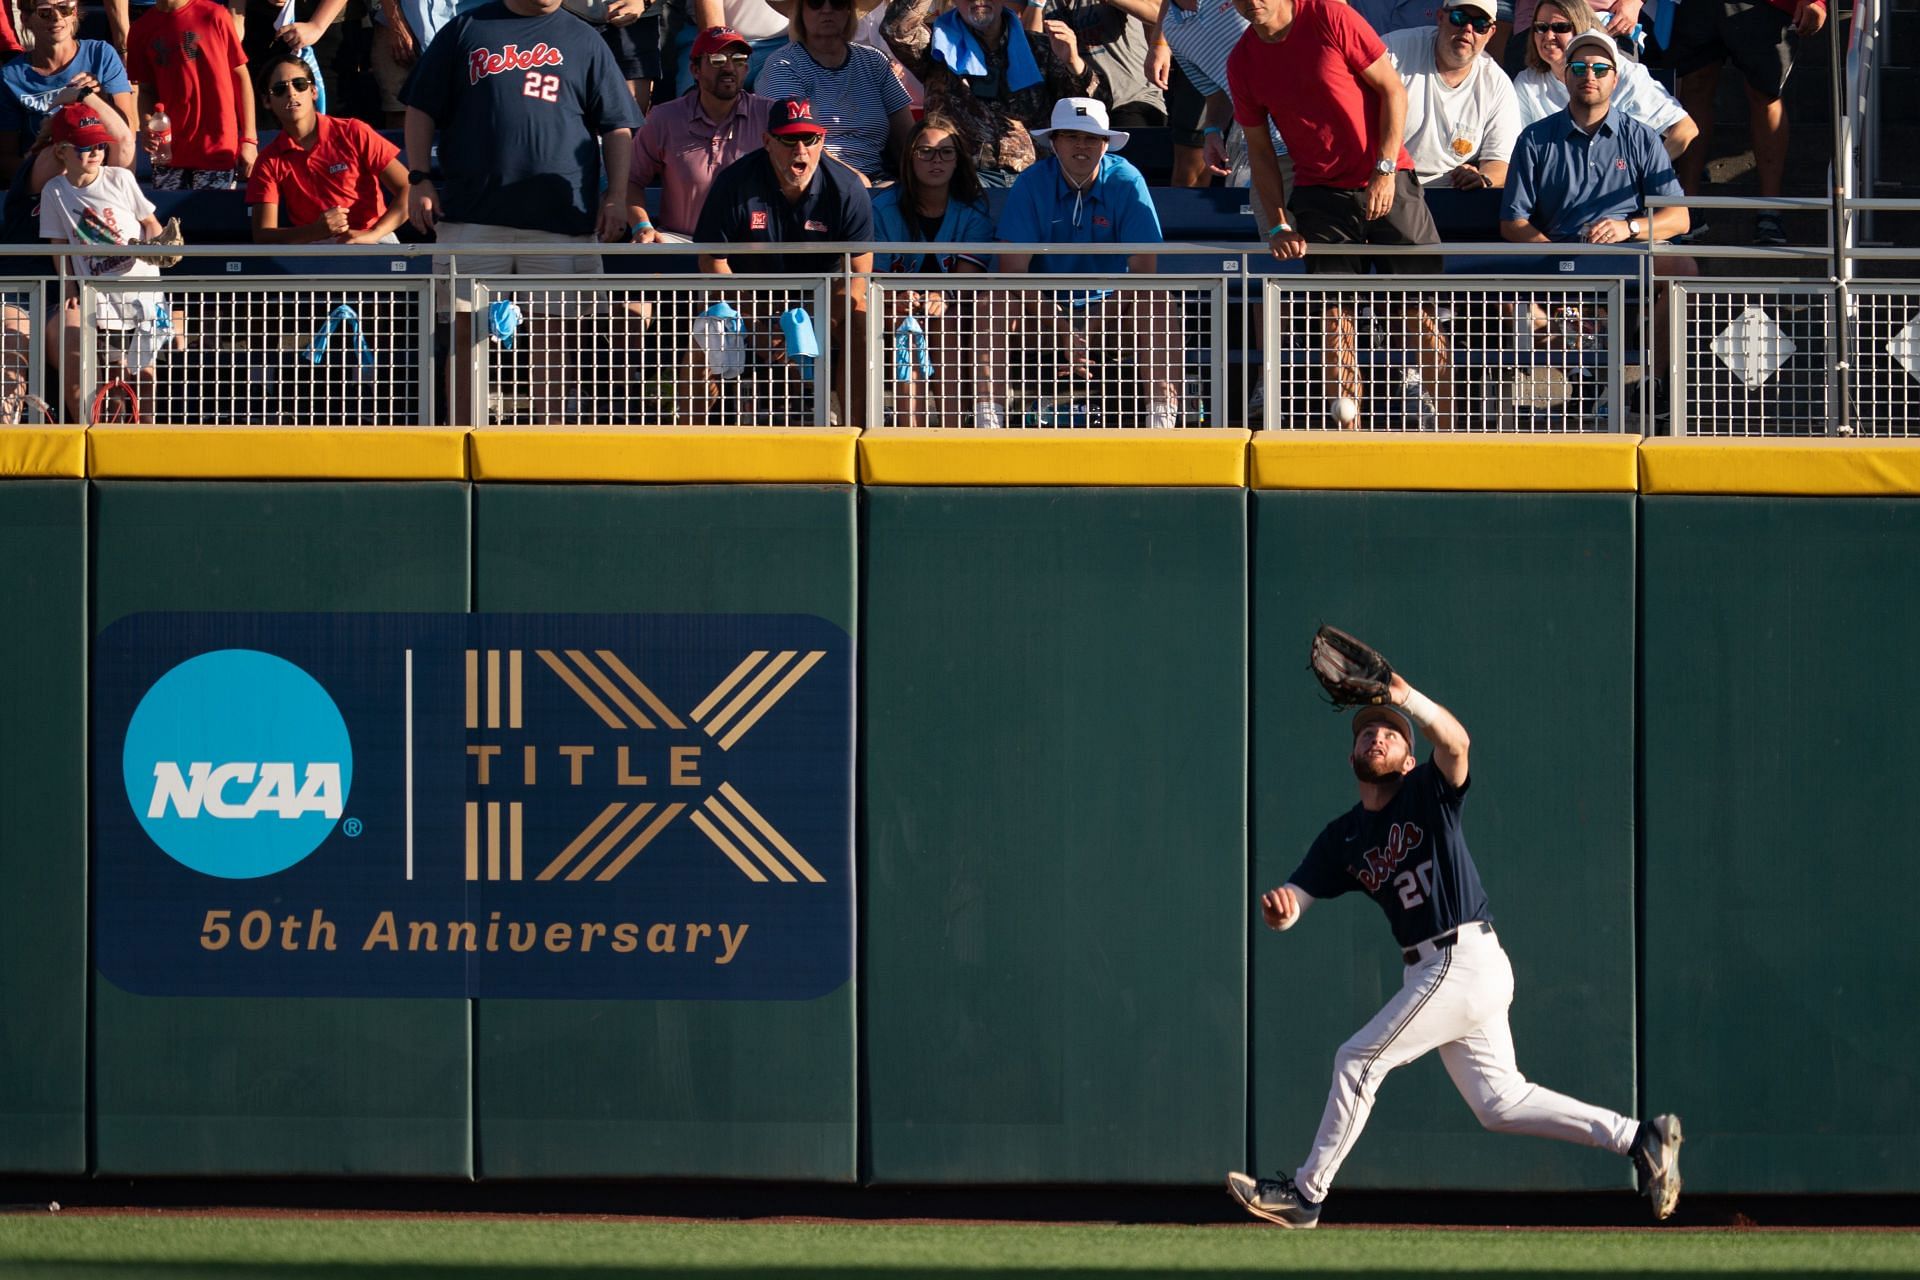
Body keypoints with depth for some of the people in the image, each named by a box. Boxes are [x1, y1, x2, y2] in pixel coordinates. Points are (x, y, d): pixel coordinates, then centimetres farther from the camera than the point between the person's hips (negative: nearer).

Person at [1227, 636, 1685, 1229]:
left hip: (1464, 960, -8)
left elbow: (1455, 742, -24)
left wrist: (1407, 697, -42)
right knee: (1499, 1102, 8)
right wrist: (1276, 907, -19)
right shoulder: (1342, 838, 14)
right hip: (1431, 972, 8)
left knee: (1358, 1060, -7)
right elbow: (1289, 908, 6)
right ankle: (1638, 1138, 13)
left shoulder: (1429, 792, -3)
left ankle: (1306, 1195, 2)